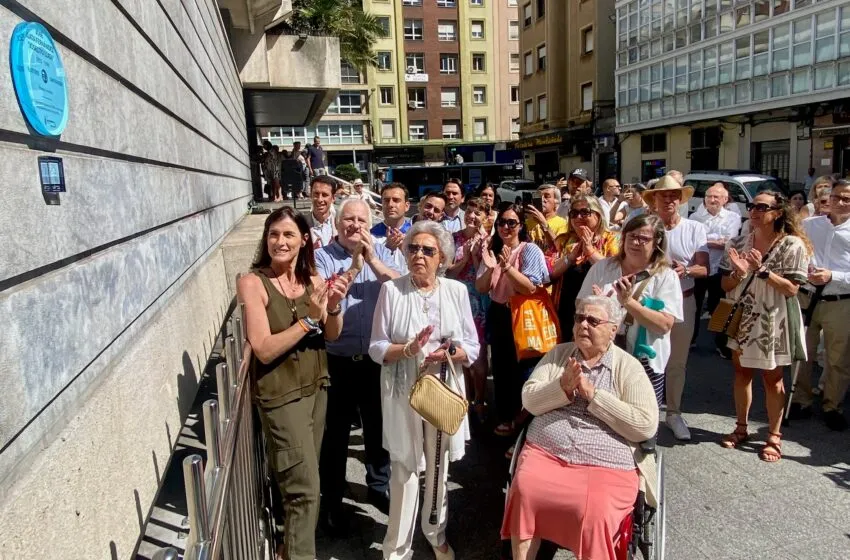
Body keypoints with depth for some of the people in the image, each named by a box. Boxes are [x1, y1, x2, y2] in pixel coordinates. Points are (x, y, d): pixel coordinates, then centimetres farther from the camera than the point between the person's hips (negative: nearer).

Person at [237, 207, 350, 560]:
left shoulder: (312, 279, -1)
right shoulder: (253, 282, -16)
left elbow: (331, 336, 3)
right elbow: (264, 349, -20)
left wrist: (334, 307, -16)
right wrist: (309, 318, -25)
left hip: (317, 386, 6)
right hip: (280, 394, -5)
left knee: (301, 478, 20)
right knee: (305, 487, -2)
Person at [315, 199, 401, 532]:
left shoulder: (380, 253, 5)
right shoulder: (322, 257, -6)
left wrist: (372, 259, -18)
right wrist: (354, 266, -22)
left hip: (377, 358, 3)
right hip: (338, 361, -3)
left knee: (379, 426, 19)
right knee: (336, 433, 11)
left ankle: (379, 486, 40)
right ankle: (331, 501, 29)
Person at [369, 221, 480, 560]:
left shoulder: (456, 291, 1)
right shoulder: (391, 290, -5)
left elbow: (473, 347, 3)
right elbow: (376, 348, -5)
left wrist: (449, 354, -17)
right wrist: (408, 349, -22)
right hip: (403, 392, -2)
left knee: (439, 467, 16)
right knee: (405, 468, 3)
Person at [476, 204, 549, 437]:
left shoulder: (530, 251, -11)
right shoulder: (492, 250, 5)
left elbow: (530, 288, -21)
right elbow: (480, 289, 0)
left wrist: (507, 266, -30)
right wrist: (490, 268, -19)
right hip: (498, 315, 5)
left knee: (522, 369, 5)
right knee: (500, 368, 15)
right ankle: (505, 417, 32)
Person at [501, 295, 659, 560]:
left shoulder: (628, 367, 2)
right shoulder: (558, 354, 12)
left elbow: (646, 426, -8)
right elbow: (529, 401, 5)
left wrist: (593, 394, -13)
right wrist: (563, 387, -13)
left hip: (606, 465, -2)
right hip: (545, 452, 3)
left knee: (594, 514, -30)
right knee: (524, 491, -25)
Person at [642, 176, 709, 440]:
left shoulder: (695, 229, -1)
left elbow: (704, 269, -4)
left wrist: (686, 270, -25)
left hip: (682, 302, 1)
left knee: (677, 361, 11)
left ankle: (673, 413, 25)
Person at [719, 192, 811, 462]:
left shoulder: (793, 245, -9)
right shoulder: (738, 243, 1)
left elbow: (791, 289, -14)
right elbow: (726, 285, 3)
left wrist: (762, 270, -23)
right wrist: (739, 273, -17)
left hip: (773, 321, -3)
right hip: (741, 318, 4)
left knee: (772, 378, 7)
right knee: (742, 372, 12)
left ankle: (774, 436, 20)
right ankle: (741, 427, 27)